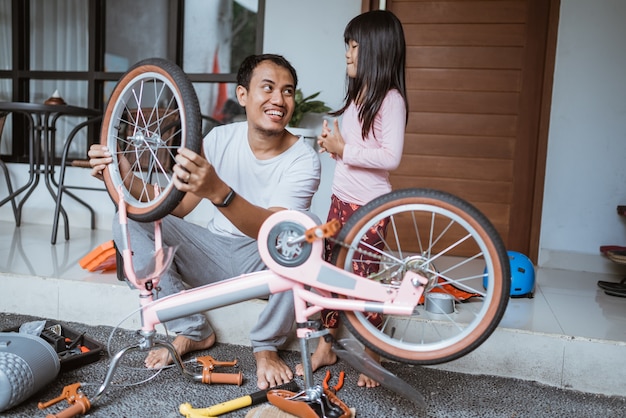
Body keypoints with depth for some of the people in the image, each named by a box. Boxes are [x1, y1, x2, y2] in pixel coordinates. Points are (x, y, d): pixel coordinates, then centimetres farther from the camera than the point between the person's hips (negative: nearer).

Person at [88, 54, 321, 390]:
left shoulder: (303, 160, -17)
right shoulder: (221, 138, -5)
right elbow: (175, 207, -5)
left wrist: (217, 191, -51)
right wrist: (122, 175, -22)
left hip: (265, 263, -3)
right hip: (215, 255, 3)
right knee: (129, 221, -14)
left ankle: (266, 346, -11)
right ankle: (193, 332, -4)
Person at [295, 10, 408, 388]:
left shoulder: (390, 99, -13)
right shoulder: (358, 95, 14)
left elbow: (391, 157, -22)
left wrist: (343, 149, -19)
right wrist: (332, 144, 1)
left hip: (369, 207, -8)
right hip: (341, 200, 8)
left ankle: (372, 359, 21)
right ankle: (325, 349, 27)